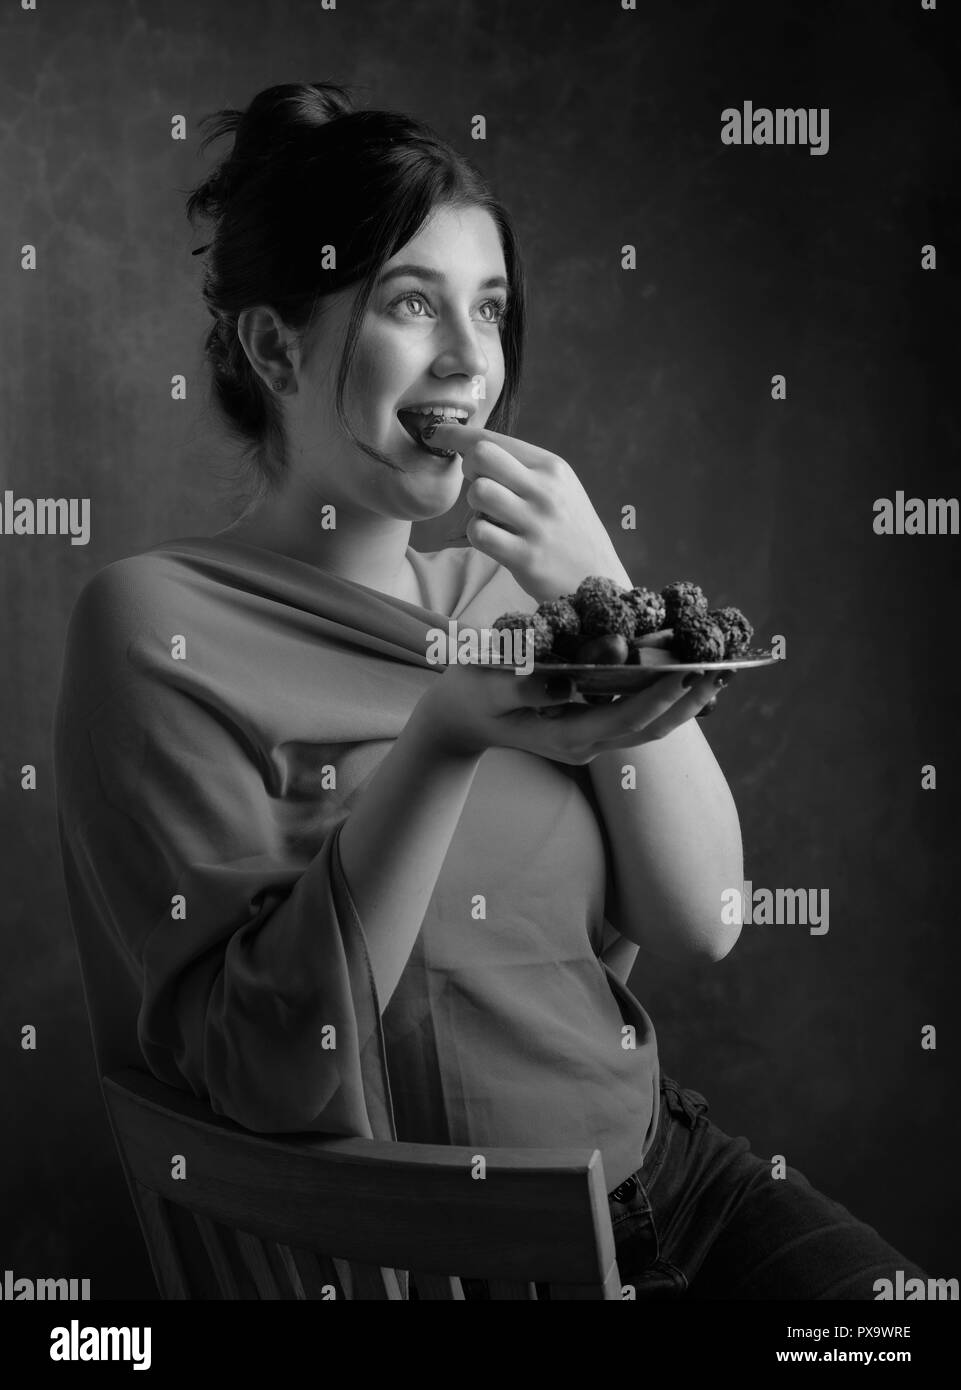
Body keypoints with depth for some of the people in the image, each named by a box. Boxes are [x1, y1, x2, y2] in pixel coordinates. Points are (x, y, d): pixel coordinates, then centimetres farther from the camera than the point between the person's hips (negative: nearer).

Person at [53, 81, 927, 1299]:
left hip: (658, 1168, 5)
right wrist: (445, 739, -27)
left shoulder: (503, 580, 5)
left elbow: (701, 919, -1)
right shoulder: (162, 625, -11)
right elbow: (260, 1068, -16)